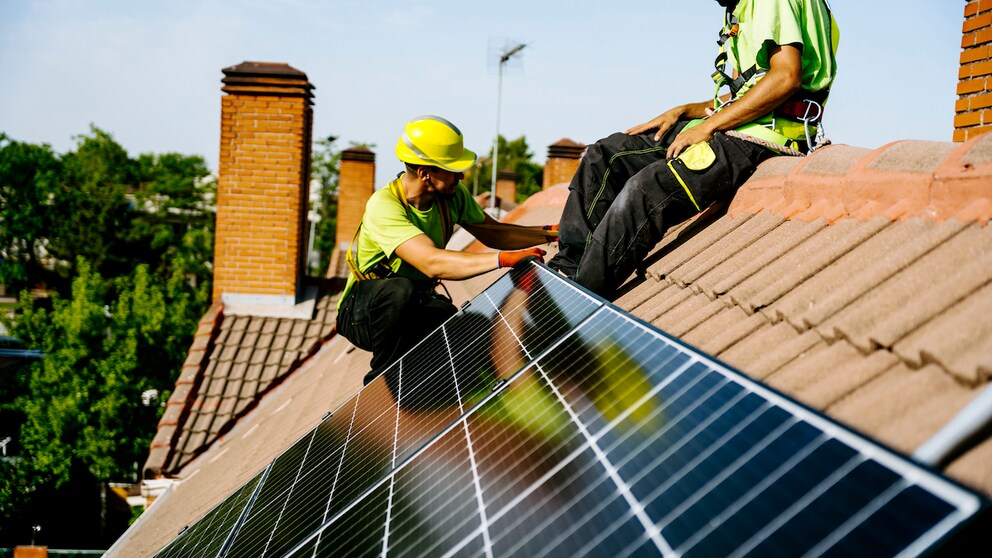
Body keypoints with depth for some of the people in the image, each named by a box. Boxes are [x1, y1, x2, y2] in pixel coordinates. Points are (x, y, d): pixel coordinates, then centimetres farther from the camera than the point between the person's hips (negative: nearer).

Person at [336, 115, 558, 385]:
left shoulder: (453, 195, -7)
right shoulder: (383, 205, -30)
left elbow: (493, 232, 7)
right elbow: (432, 263, -43)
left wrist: (550, 233, -6)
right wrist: (505, 258, -48)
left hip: (416, 307, 6)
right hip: (363, 314, -6)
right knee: (401, 289, -40)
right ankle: (380, 381, -18)